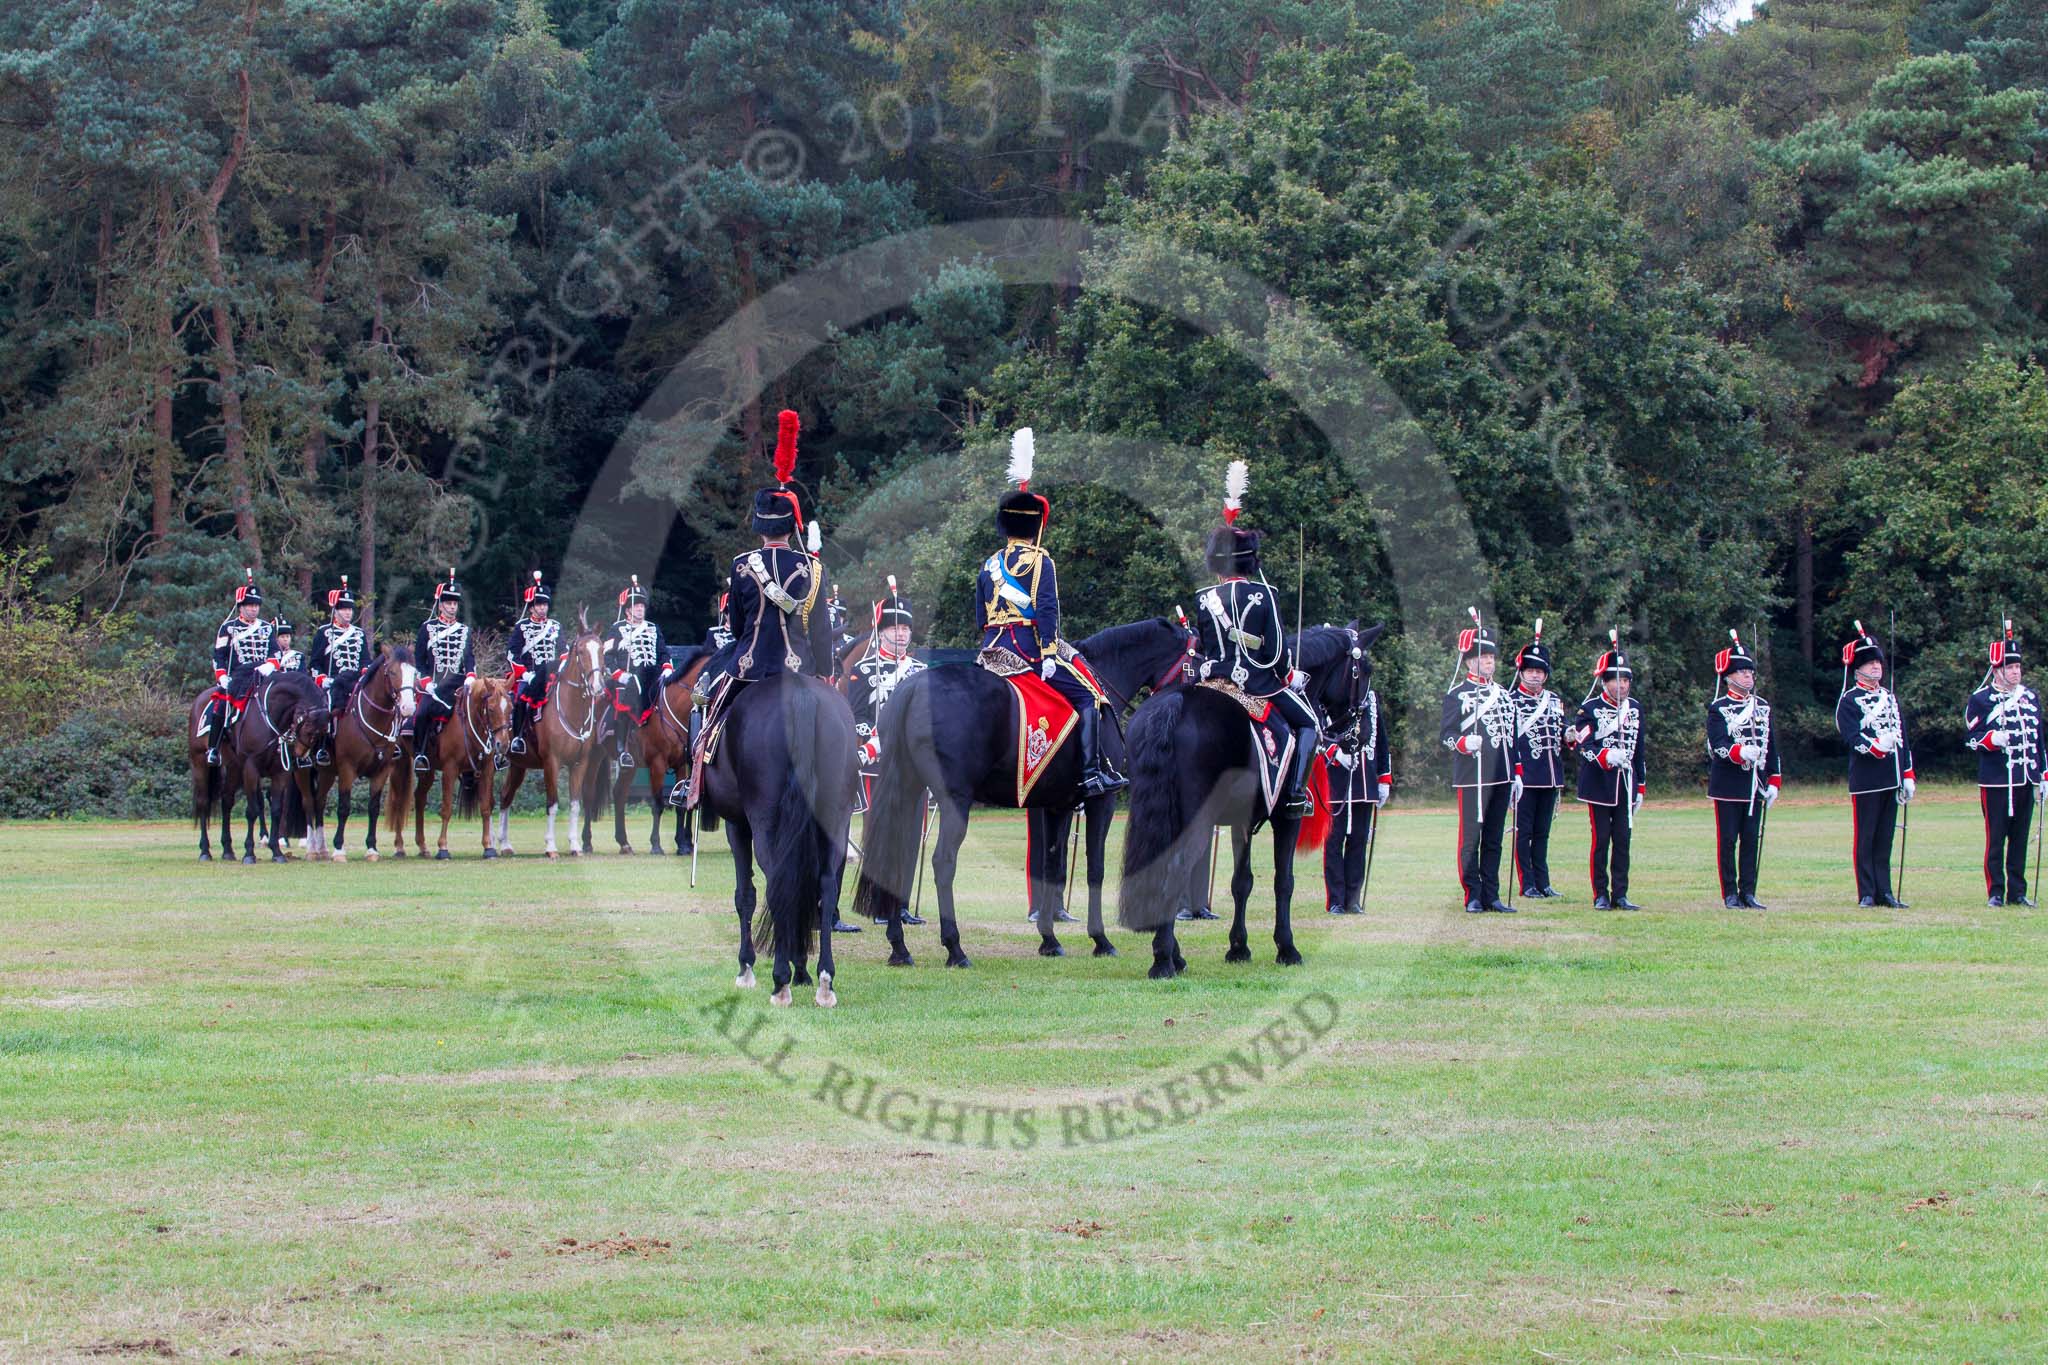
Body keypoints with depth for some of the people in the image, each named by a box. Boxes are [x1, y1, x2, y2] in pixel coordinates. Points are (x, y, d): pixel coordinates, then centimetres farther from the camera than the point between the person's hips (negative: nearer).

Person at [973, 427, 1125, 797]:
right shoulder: (1039, 561, -5)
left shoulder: (989, 566, 15)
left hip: (993, 652, 6)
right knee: (1087, 696, -3)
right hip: (1031, 648, -6)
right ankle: (1094, 772, -16)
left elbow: (980, 619, 18)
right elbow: (1046, 610, -15)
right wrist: (1048, 654, -18)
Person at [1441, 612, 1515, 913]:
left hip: (1501, 776, 6)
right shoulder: (1457, 695, -1)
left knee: (1493, 840, 8)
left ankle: (1491, 896, 12)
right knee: (1470, 839, -3)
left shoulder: (1503, 694, 17)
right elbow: (1446, 735, -6)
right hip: (1471, 777, -6)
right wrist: (1463, 743, -27)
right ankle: (1473, 896, 2)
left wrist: (1516, 774, 15)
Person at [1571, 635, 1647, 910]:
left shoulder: (1635, 708, 11)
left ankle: (1620, 895, 7)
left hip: (1625, 785, 4)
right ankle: (1601, 895, 5)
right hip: (1599, 785, -4)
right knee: (1601, 840, -1)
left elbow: (1639, 751, 15)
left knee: (1623, 840, 3)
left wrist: (1640, 787, 15)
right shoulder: (1589, 709, -4)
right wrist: (1606, 757, -31)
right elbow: (1583, 747, -12)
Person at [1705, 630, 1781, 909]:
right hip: (1727, 784, -4)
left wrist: (1774, 781, 8)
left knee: (1751, 840, 4)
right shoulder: (1718, 708, -2)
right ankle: (1730, 894, 2)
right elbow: (1717, 744, -14)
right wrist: (1740, 752, -33)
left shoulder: (1763, 707, 13)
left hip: (1755, 783, 5)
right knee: (1727, 841, -2)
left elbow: (1771, 747, 13)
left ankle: (1748, 893, 8)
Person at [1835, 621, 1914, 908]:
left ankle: (1884, 892, 10)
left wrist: (1908, 775, 13)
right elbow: (1852, 737, -14)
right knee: (1864, 839, -2)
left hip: (1890, 778, 6)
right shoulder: (1849, 701, -3)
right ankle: (1866, 893, 1)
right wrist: (1876, 746, -29)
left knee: (1885, 839, 8)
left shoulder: (1890, 697, 17)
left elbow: (1902, 738, 17)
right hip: (1865, 780, -6)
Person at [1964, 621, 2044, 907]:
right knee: (1995, 840, -2)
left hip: (2026, 780, 4)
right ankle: (1995, 893, 4)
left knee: (2020, 839, 7)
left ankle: (2017, 892, 12)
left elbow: (2038, 738, 16)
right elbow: (1973, 738, -3)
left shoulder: (2031, 697, 12)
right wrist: (1991, 739, -24)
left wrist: (2042, 777, 12)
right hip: (1995, 782, -4)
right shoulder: (1980, 700, -2)